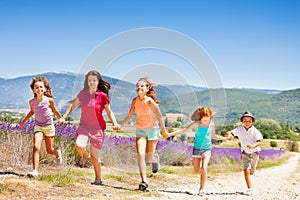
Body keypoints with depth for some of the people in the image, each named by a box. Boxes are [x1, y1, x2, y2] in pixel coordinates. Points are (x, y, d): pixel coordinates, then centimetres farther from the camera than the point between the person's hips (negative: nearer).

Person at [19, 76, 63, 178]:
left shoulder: (49, 100, -13)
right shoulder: (32, 102, -8)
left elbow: (54, 110, 6)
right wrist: (23, 121, 15)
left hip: (49, 126, -1)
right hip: (38, 126, 1)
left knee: (49, 150, 8)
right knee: (36, 147, -19)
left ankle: (58, 153, 45)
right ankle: (35, 171, -18)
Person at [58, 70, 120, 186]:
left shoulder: (102, 96, -8)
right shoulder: (83, 93, 1)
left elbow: (109, 112, 2)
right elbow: (74, 105, 17)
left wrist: (115, 123, -13)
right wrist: (63, 117, 14)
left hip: (97, 129, -2)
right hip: (84, 126, 2)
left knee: (94, 156, 0)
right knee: (79, 146, -26)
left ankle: (98, 179, 24)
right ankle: (85, 156, 12)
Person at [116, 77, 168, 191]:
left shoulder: (150, 102, -21)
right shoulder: (135, 100, -6)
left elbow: (160, 117, -11)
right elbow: (129, 115, 5)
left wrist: (164, 131, -2)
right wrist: (121, 125, -9)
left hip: (153, 130, -3)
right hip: (140, 130, 3)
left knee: (148, 158, 3)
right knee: (140, 154, -15)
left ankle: (155, 160, 42)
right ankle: (144, 182, -13)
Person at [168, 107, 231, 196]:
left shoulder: (211, 124, -3)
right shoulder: (196, 124, -10)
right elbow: (184, 130, -11)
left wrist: (225, 138, 15)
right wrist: (170, 134, -18)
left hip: (207, 149, 0)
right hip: (197, 148, 0)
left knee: (204, 168, -18)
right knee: (197, 171, 4)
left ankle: (202, 189, -9)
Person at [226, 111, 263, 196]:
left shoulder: (255, 131, -15)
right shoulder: (240, 129, -8)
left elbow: (259, 142, -21)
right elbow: (231, 132, -16)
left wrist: (252, 146, -41)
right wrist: (229, 134, -40)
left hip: (254, 153, 0)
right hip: (245, 153, 0)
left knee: (251, 172, 14)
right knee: (246, 170, -18)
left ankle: (250, 188, 42)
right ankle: (249, 189, -15)